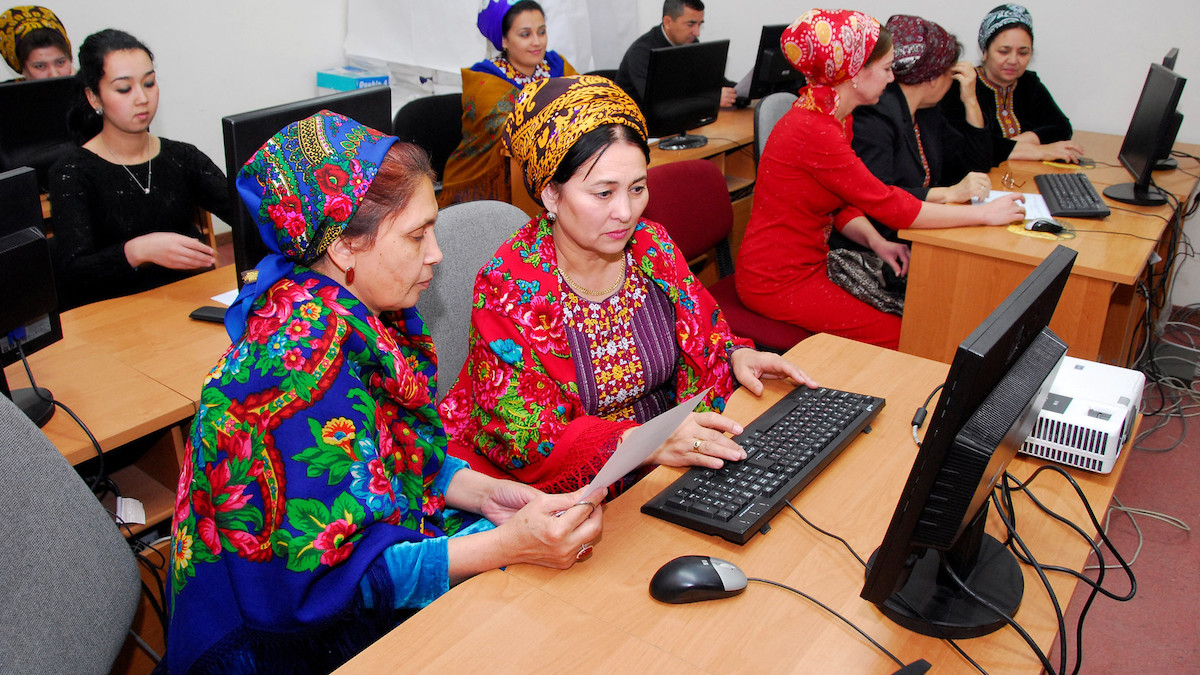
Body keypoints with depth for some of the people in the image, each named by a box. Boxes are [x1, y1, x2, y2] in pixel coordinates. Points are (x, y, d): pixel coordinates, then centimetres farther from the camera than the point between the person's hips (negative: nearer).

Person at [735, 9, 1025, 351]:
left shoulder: (836, 118, 7)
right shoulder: (812, 130, -25)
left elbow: (843, 205, 11)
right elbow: (889, 205, -23)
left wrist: (876, 242, -9)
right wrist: (984, 214, -14)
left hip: (809, 264, 9)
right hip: (777, 281, -9)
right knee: (902, 338, -8)